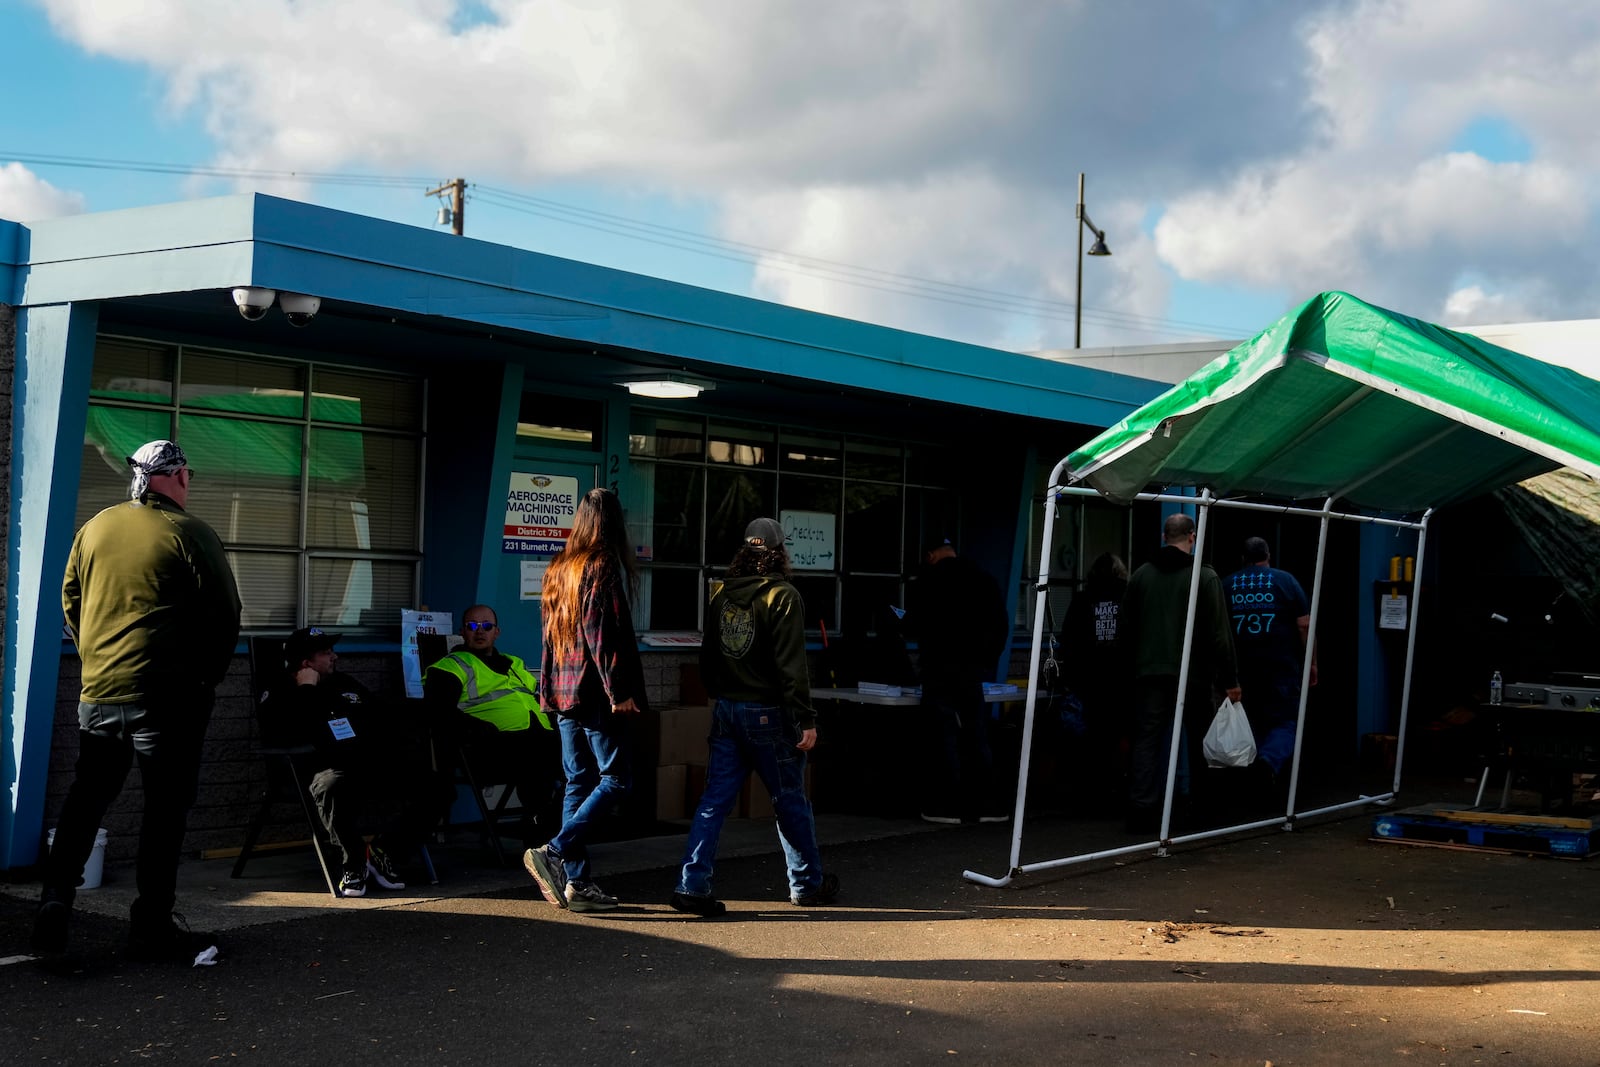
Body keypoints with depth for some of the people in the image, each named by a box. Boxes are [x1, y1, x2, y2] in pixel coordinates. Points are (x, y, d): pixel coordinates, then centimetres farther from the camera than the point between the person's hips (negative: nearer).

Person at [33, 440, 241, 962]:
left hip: (98, 691, 5)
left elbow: (70, 601, 17)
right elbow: (224, 613, -7)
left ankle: (56, 898, 8)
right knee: (165, 807, 2)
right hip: (168, 698, -5)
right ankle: (152, 924, 6)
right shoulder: (190, 533, -8)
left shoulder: (94, 528, 8)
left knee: (84, 801, 15)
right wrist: (208, 675, 7)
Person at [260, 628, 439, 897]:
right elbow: (277, 738, -12)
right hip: (331, 767, -6)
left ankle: (382, 850, 0)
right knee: (333, 788, -42)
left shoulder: (344, 683, 29)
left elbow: (383, 718, 33)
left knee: (429, 785, -19)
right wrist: (306, 690, -6)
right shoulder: (280, 694, 10)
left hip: (376, 764, 6)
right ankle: (354, 863, -18)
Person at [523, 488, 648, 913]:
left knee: (579, 783, 9)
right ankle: (554, 852, -13)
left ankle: (576, 882, 7)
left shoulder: (558, 569, 14)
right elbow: (604, 635, -17)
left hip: (564, 692, 8)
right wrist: (620, 691, -16)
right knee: (615, 779, -2)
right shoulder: (602, 567, -9)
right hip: (596, 693, -8)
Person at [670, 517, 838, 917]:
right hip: (768, 713, -5)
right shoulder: (782, 597, -12)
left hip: (726, 711, 5)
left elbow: (707, 655, 14)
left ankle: (692, 885, -4)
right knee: (790, 801, 9)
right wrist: (806, 719, -13)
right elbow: (791, 665, -16)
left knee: (715, 799, 4)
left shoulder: (721, 593, 7)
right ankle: (808, 884, 21)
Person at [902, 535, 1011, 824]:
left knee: (943, 734, -1)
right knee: (976, 733, 9)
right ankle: (985, 803, 8)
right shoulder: (983, 580, 8)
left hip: (939, 669, -4)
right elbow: (1001, 627, 9)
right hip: (972, 670, 4)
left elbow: (914, 627, 0)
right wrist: (987, 660, 14)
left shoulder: (925, 584, -6)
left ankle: (949, 805, -3)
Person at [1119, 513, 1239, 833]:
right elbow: (1219, 633, -9)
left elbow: (1124, 624, 8)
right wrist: (1229, 679, -6)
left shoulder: (1141, 575, 4)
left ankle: (1141, 810, -6)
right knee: (1200, 741, 11)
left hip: (1150, 673, 2)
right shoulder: (1205, 577, -7)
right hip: (1193, 675, -2)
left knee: (1147, 739, 2)